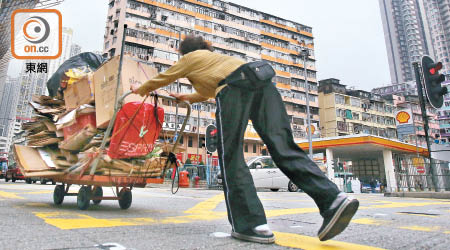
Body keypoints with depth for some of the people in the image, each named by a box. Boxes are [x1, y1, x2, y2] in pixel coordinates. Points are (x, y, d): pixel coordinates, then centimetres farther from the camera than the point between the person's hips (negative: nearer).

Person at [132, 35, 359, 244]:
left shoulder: (190, 57, 27)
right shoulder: (215, 57, 44)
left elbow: (161, 79, 39)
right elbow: (210, 90, 60)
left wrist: (141, 89, 57)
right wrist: (189, 97, 73)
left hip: (234, 86, -6)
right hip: (262, 80, 7)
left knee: (231, 157, -3)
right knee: (284, 148, -5)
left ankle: (252, 225, -9)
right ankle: (333, 199, -20)